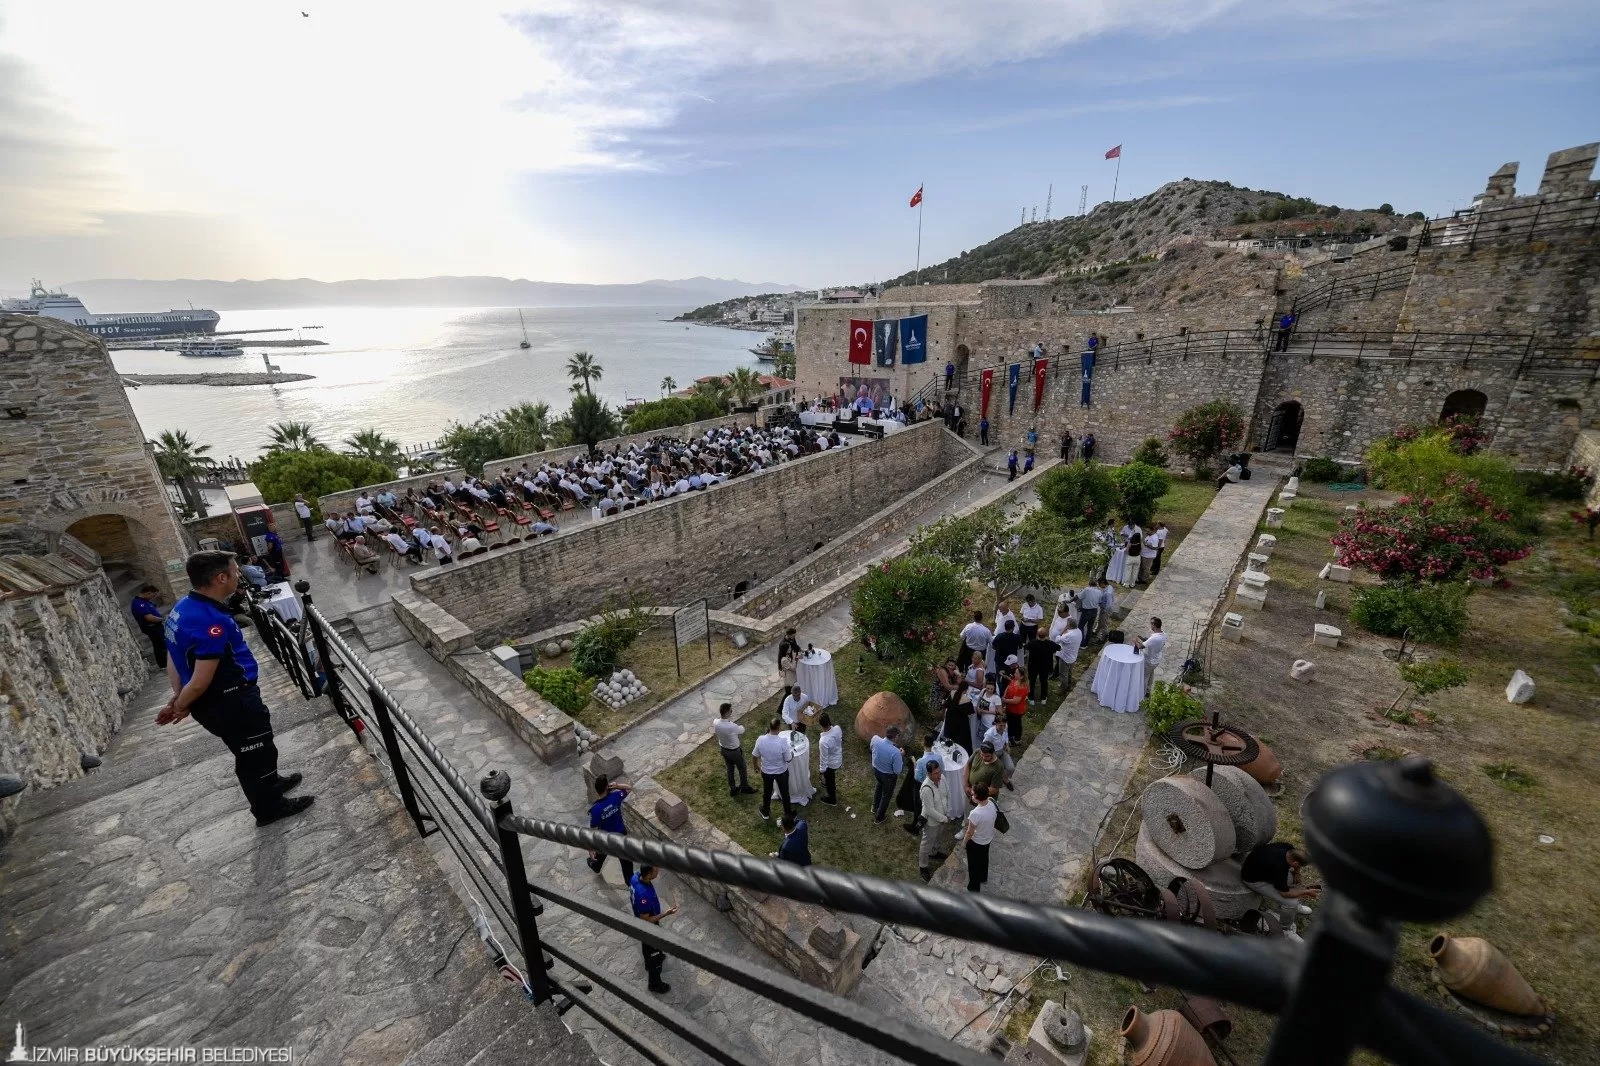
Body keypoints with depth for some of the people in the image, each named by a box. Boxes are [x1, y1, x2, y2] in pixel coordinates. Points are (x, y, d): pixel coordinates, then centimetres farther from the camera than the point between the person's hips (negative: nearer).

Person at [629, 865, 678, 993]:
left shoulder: (635, 877, -21)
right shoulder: (644, 895, -46)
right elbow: (646, 921, -32)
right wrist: (666, 913, -31)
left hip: (639, 921, 7)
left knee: (647, 946, 36)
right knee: (656, 956, 18)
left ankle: (649, 963, 63)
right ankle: (655, 984, 41)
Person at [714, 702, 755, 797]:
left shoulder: (715, 723, -22)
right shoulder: (732, 727, -39)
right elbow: (742, 730, -16)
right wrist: (739, 725, 3)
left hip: (723, 749, 6)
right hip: (734, 751, -6)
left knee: (729, 769, 28)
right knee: (742, 769, 22)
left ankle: (732, 789, 46)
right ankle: (745, 788, 44)